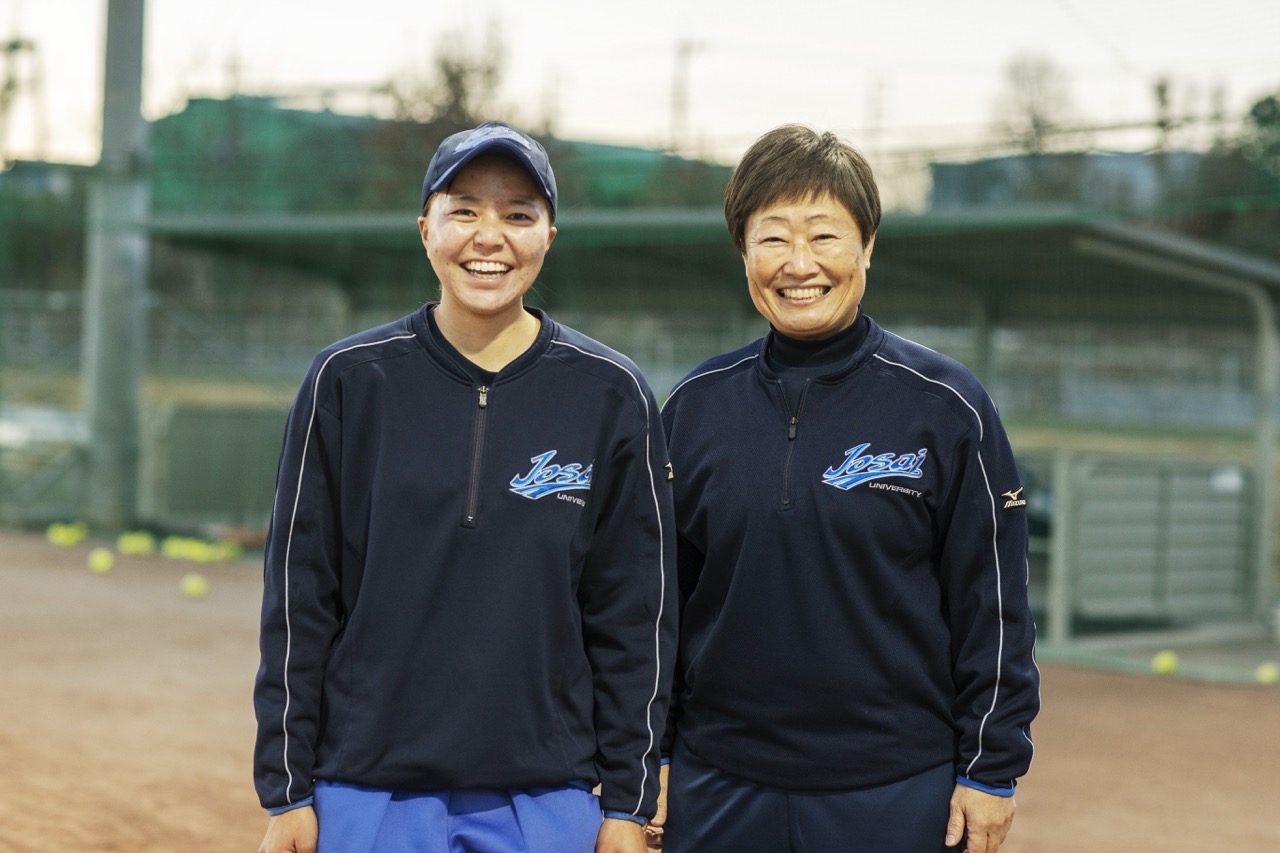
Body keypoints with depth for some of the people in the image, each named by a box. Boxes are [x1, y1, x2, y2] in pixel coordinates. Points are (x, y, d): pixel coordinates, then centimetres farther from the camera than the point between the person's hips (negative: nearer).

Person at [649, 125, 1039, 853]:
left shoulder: (945, 406, -3)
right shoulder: (697, 407, 5)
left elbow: (993, 601, -2)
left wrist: (991, 770, -4)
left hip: (897, 794, -2)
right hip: (719, 792, 3)